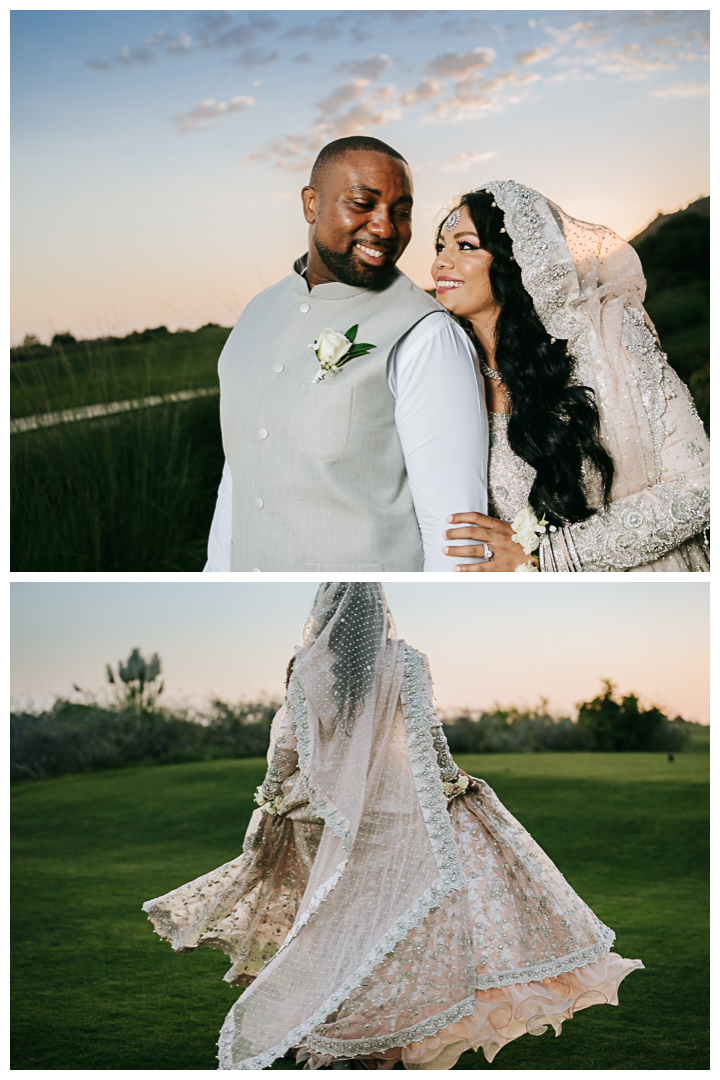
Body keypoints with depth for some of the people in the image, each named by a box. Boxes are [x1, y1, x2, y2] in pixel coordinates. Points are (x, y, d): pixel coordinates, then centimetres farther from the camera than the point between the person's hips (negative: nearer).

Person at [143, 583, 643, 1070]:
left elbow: (286, 744, 3)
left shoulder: (306, 667, -1)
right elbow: (428, 734, -10)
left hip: (333, 815, 3)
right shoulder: (405, 663, -6)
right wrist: (453, 779, 2)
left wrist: (271, 797, 14)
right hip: (396, 809, -3)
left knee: (339, 922, 11)